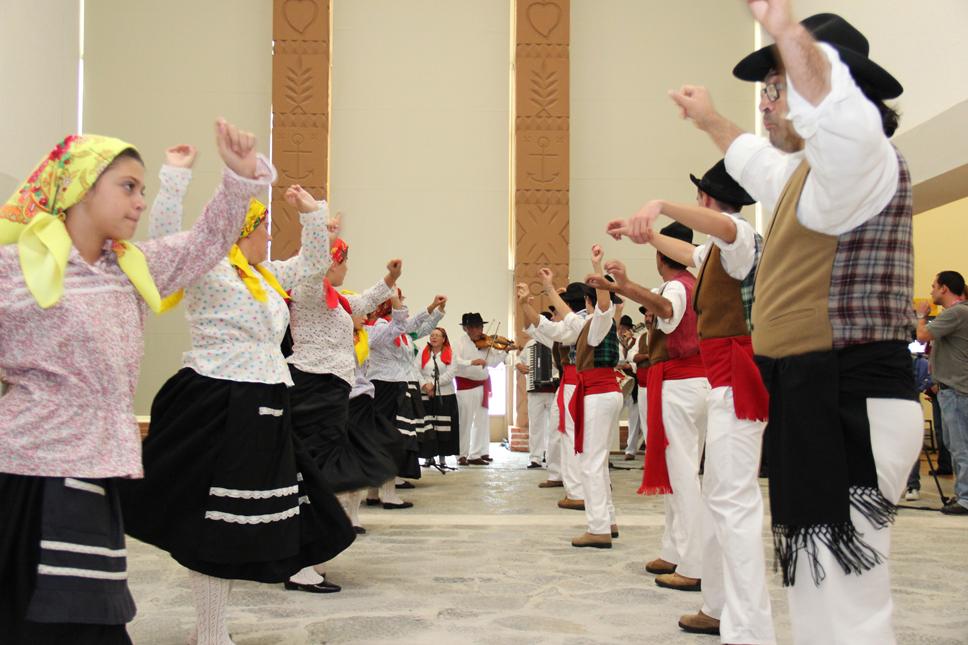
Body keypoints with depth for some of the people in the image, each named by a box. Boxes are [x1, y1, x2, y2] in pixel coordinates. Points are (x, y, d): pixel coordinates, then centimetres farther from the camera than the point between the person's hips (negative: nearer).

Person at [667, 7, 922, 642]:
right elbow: (756, 159, 45)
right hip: (813, 400, 11)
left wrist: (783, 25, -37)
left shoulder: (865, 161, -13)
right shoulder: (805, 173, 21)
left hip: (848, 409, -11)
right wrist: (710, 120, 57)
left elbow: (840, 113, -39)